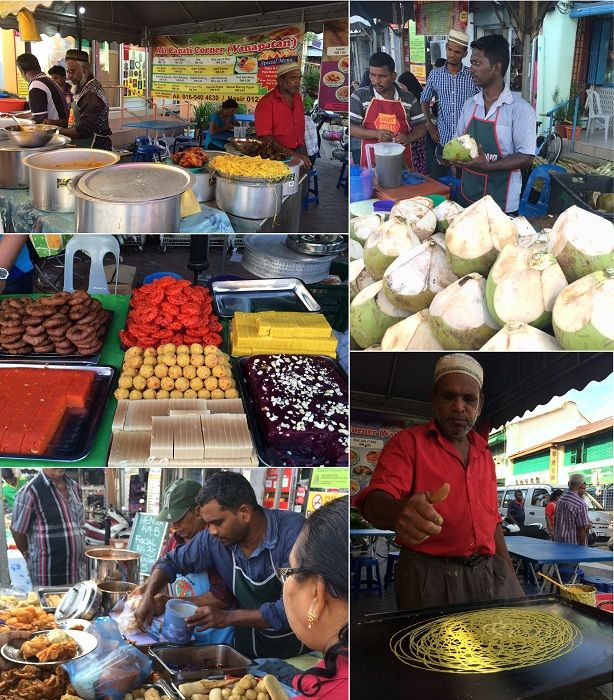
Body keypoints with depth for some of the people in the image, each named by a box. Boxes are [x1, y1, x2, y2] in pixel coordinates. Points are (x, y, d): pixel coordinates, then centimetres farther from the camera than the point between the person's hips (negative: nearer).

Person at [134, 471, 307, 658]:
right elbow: (170, 562, 11)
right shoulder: (214, 538, -6)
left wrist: (227, 617, -22)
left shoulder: (293, 531, -21)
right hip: (250, 651, 4)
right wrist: (148, 597, -8)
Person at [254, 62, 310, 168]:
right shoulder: (266, 102, -12)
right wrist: (292, 154, -22)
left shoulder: (298, 98, 11)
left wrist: (304, 155, 14)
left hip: (299, 153, 6)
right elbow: (265, 137, -18)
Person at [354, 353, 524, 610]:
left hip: (489, 572, 5)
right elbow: (376, 502, -18)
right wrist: (399, 511, -41)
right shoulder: (409, 442, -2)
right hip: (431, 575, -5)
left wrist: (511, 577, 14)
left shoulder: (483, 453, 18)